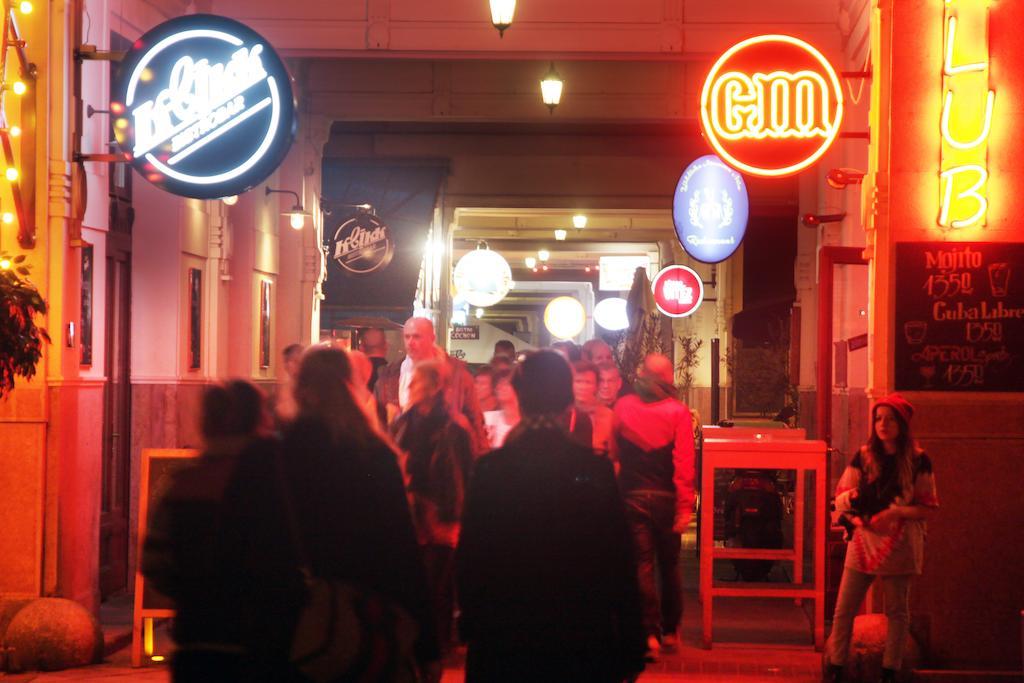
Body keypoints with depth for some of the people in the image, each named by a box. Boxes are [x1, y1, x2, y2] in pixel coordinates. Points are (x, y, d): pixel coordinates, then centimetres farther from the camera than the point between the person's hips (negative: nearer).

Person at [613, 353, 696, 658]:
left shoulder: (622, 407, -5)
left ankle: (650, 632, -1)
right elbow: (684, 464, -12)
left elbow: (613, 455, 1)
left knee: (642, 564, 4)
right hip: (666, 496, 0)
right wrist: (684, 506, -10)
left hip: (633, 496, 0)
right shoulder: (678, 412, -9)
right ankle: (670, 630, 21)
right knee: (669, 564, 14)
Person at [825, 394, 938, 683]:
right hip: (863, 540, 2)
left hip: (898, 545, -2)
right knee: (843, 610, 1)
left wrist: (895, 512, -16)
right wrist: (850, 497, -15)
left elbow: (928, 507, -1)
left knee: (897, 612, 6)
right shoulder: (863, 456, 6)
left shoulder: (918, 461, -1)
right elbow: (840, 496, 9)